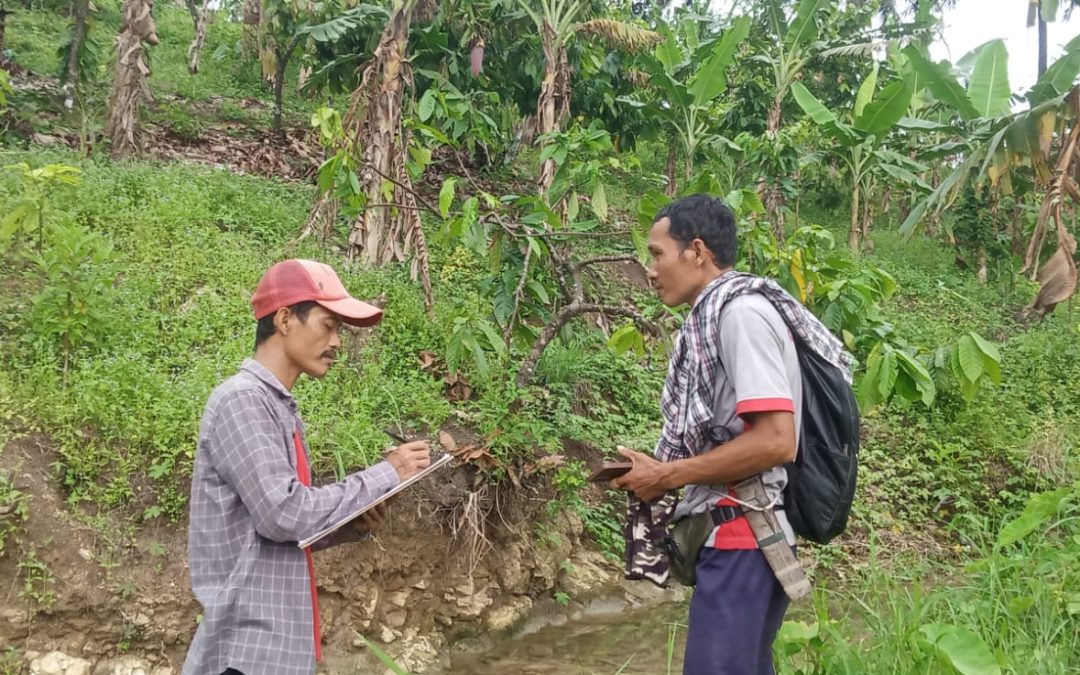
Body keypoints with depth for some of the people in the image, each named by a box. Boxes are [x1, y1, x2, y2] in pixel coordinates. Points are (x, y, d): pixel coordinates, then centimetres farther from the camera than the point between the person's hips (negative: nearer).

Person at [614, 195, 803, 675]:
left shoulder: (740, 311, -14)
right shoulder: (712, 317, 15)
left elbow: (775, 441, -22)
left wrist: (667, 476, -14)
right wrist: (659, 471, 3)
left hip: (741, 538, -10)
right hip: (733, 535, 10)